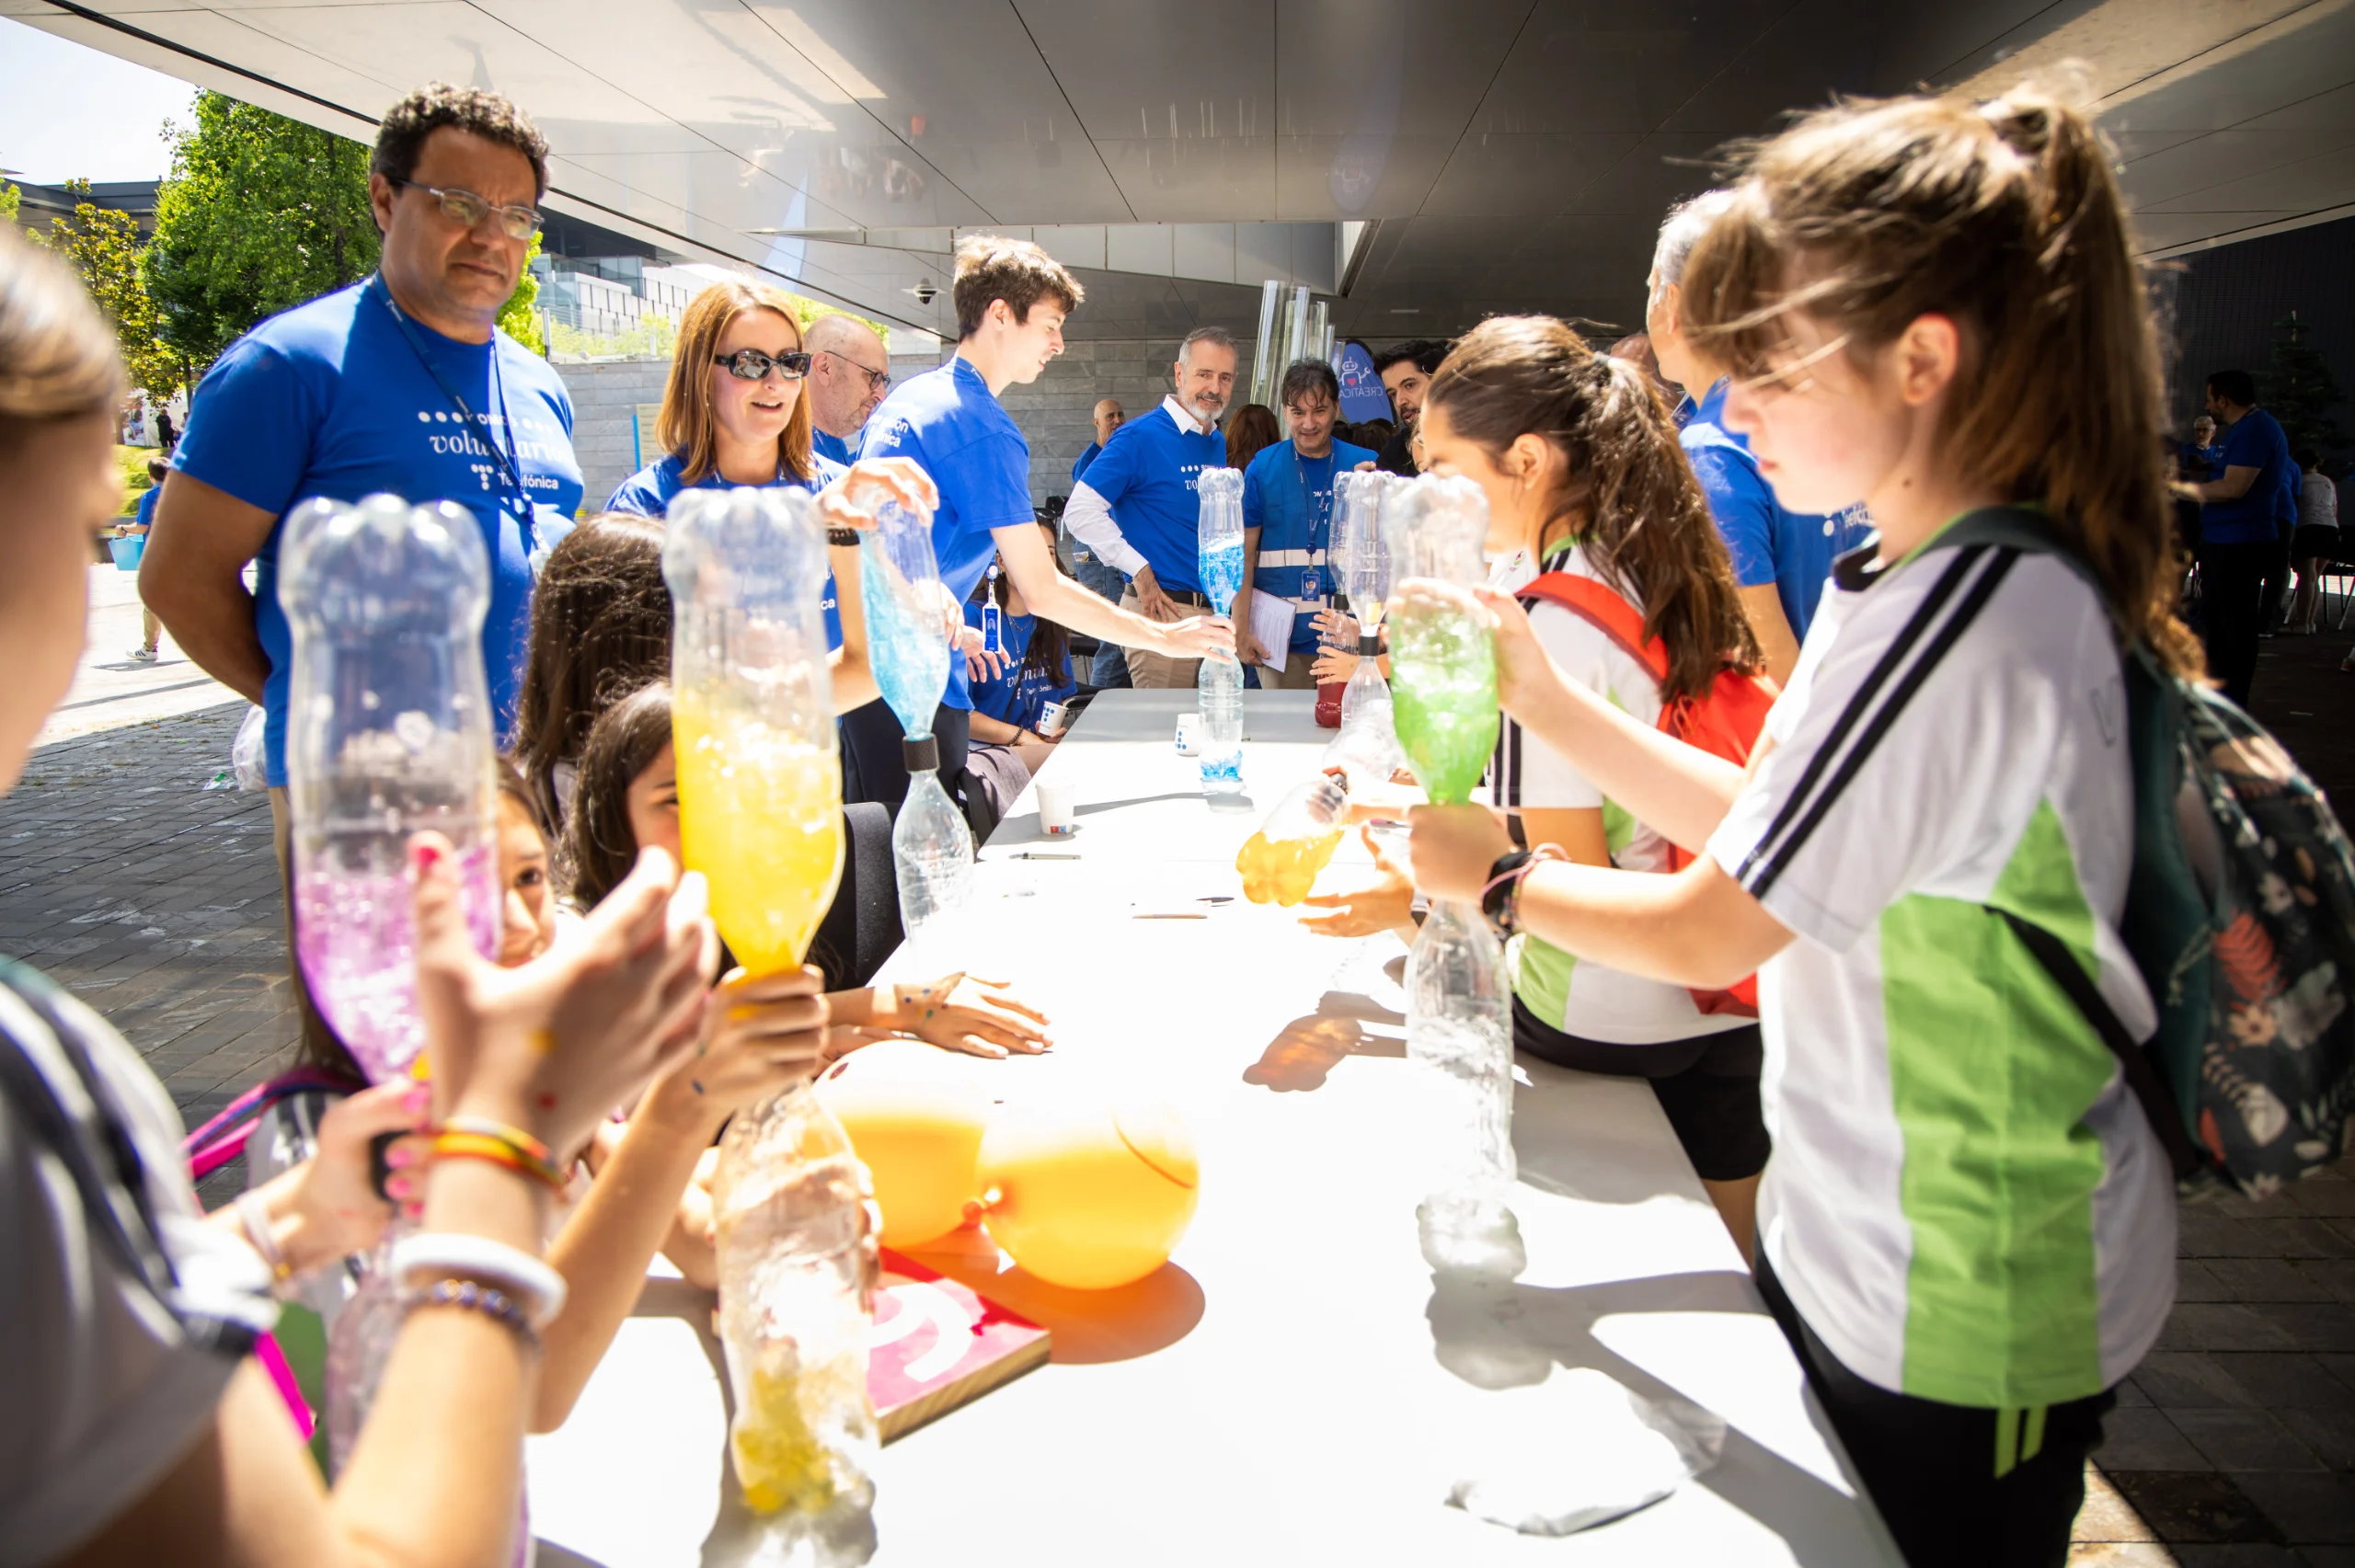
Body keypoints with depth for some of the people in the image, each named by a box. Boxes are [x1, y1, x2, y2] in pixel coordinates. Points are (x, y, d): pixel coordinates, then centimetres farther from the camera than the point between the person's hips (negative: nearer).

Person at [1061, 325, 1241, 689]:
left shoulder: (1220, 444, 13)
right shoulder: (1140, 437, -10)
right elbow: (1080, 511, -15)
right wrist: (1139, 571, -16)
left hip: (1215, 610, 8)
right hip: (1163, 612, -7)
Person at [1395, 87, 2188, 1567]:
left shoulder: (1962, 611, -29)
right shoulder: (1967, 574, 2)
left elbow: (1709, 933, -21)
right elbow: (1762, 826, 6)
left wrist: (1502, 877, -4)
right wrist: (1549, 698, 0)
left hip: (1958, 1307, -8)